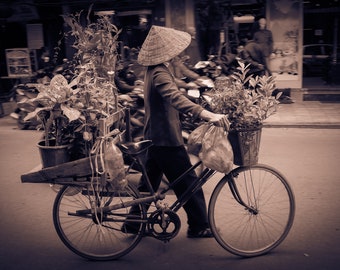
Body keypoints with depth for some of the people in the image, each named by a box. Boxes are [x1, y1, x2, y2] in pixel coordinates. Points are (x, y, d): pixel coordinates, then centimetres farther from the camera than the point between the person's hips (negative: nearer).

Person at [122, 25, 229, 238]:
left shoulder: (154, 70, 11)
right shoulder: (160, 74, -22)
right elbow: (176, 99, -40)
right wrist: (208, 114, -51)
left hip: (155, 136, 10)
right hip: (167, 138, -10)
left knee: (150, 181, 18)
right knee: (188, 182, 2)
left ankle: (133, 223, 26)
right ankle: (199, 226, 15)